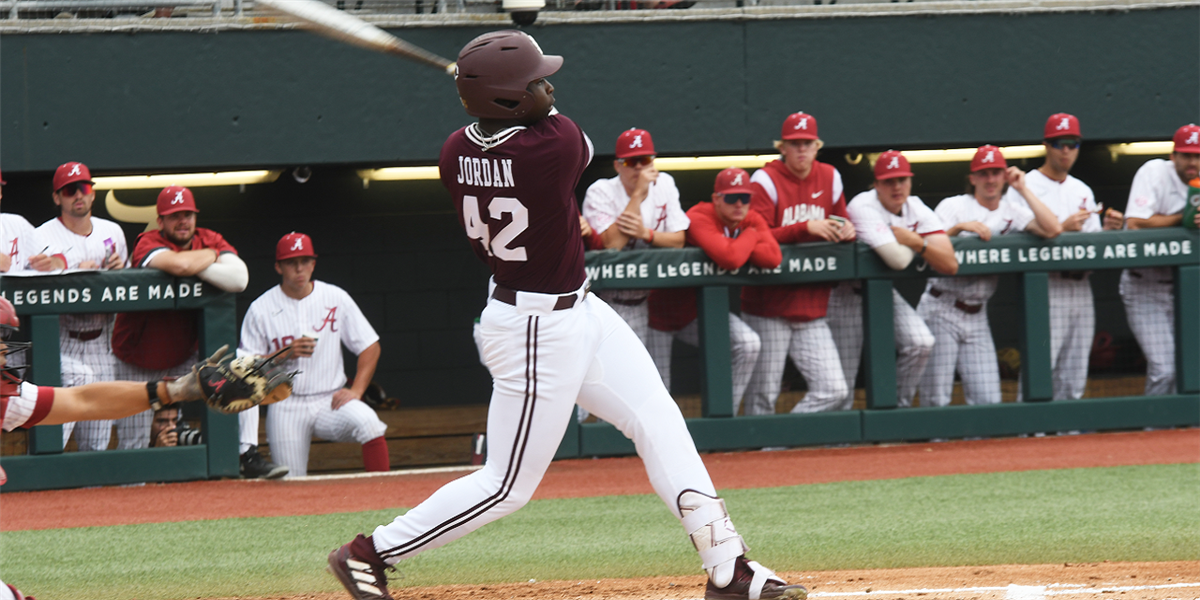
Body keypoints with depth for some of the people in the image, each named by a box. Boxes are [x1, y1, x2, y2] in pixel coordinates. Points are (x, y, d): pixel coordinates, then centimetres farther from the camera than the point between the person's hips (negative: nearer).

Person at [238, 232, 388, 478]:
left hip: (331, 401, 1)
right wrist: (286, 354, -18)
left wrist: (356, 390, -8)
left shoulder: (336, 298, 2)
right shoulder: (260, 309, -1)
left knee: (367, 421, -32)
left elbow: (370, 347, 5)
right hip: (286, 407, 0)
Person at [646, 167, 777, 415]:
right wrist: (749, 237, -23)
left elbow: (773, 257, -24)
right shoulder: (699, 218, -27)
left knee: (748, 344, -19)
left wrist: (736, 248, -30)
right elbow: (728, 258, -43)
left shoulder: (752, 221, -6)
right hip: (664, 310, -5)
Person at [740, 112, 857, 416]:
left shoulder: (829, 178, 9)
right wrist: (806, 228, -24)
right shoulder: (766, 180, -7)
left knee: (833, 390, -3)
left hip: (812, 309, 5)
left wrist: (847, 230, -3)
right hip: (769, 309, -5)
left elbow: (840, 221, 21)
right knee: (764, 396, -4)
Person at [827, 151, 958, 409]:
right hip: (847, 296, -5)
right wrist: (915, 243, -14)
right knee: (844, 378, -7)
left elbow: (950, 265, -13)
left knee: (920, 342, -16)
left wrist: (918, 242, -25)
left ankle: (898, 408, 1)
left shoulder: (917, 210, -5)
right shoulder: (864, 208, -24)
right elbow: (898, 259, -35)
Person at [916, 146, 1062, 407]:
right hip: (941, 313, -4)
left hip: (976, 316, 4)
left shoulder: (1011, 211, 7)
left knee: (989, 400, -2)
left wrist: (1023, 190, -7)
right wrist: (959, 228, -26)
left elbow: (1052, 229, -10)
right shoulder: (953, 207, -1)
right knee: (936, 402, -7)